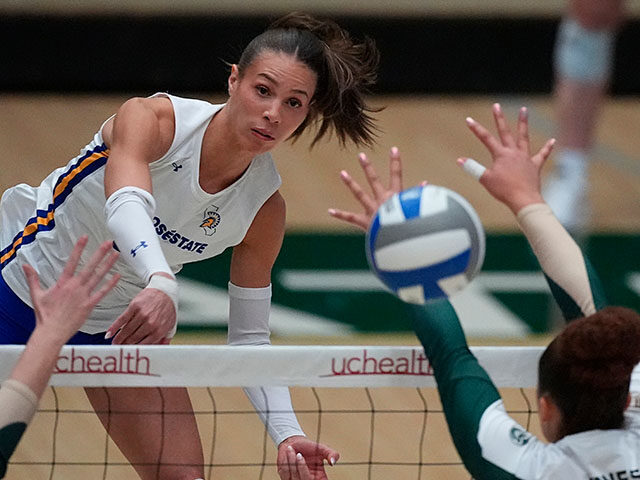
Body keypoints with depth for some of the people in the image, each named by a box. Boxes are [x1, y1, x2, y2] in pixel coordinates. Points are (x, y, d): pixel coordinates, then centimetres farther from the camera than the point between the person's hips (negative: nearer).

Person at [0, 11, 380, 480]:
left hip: (123, 326, 4)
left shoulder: (265, 209, -15)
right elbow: (126, 207, -49)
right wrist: (161, 284, -69)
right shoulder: (150, 118, -29)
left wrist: (287, 433, -24)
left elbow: (249, 337, -8)